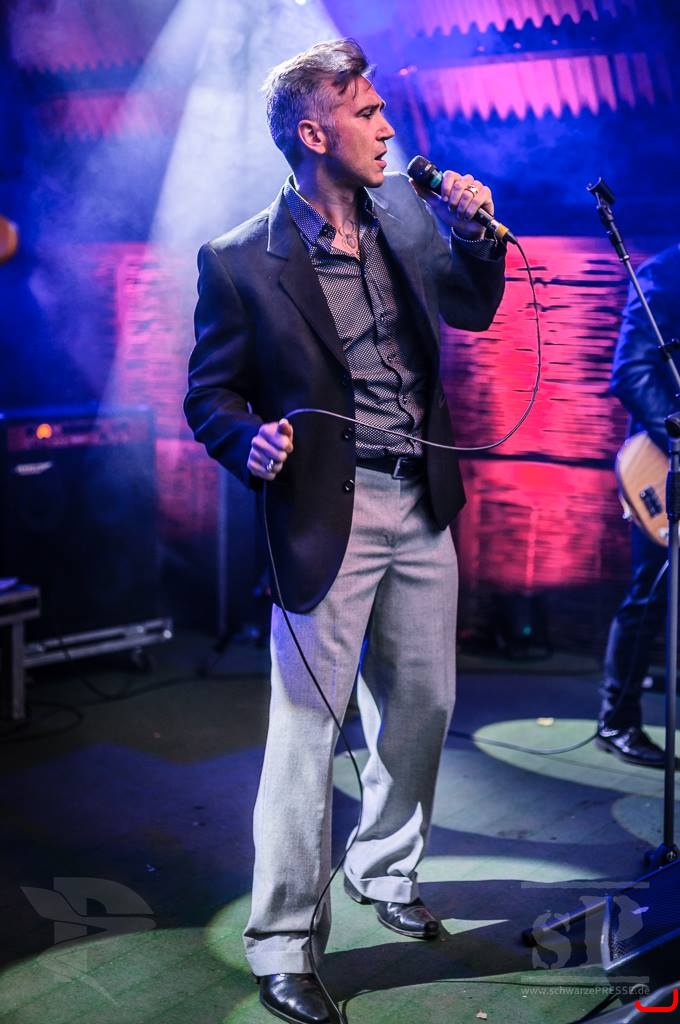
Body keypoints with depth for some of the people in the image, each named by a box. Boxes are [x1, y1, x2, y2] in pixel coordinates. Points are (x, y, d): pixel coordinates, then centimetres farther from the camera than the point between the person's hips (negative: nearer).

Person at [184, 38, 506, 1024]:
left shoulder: (407, 207, 6)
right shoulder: (241, 260, -9)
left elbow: (475, 308, 15)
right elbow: (210, 394, -4)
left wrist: (477, 229, -2)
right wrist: (252, 443, -24)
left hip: (423, 506, 6)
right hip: (329, 513, -6)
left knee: (423, 703, 16)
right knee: (307, 727, -3)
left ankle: (385, 870, 40)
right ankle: (284, 944, 11)